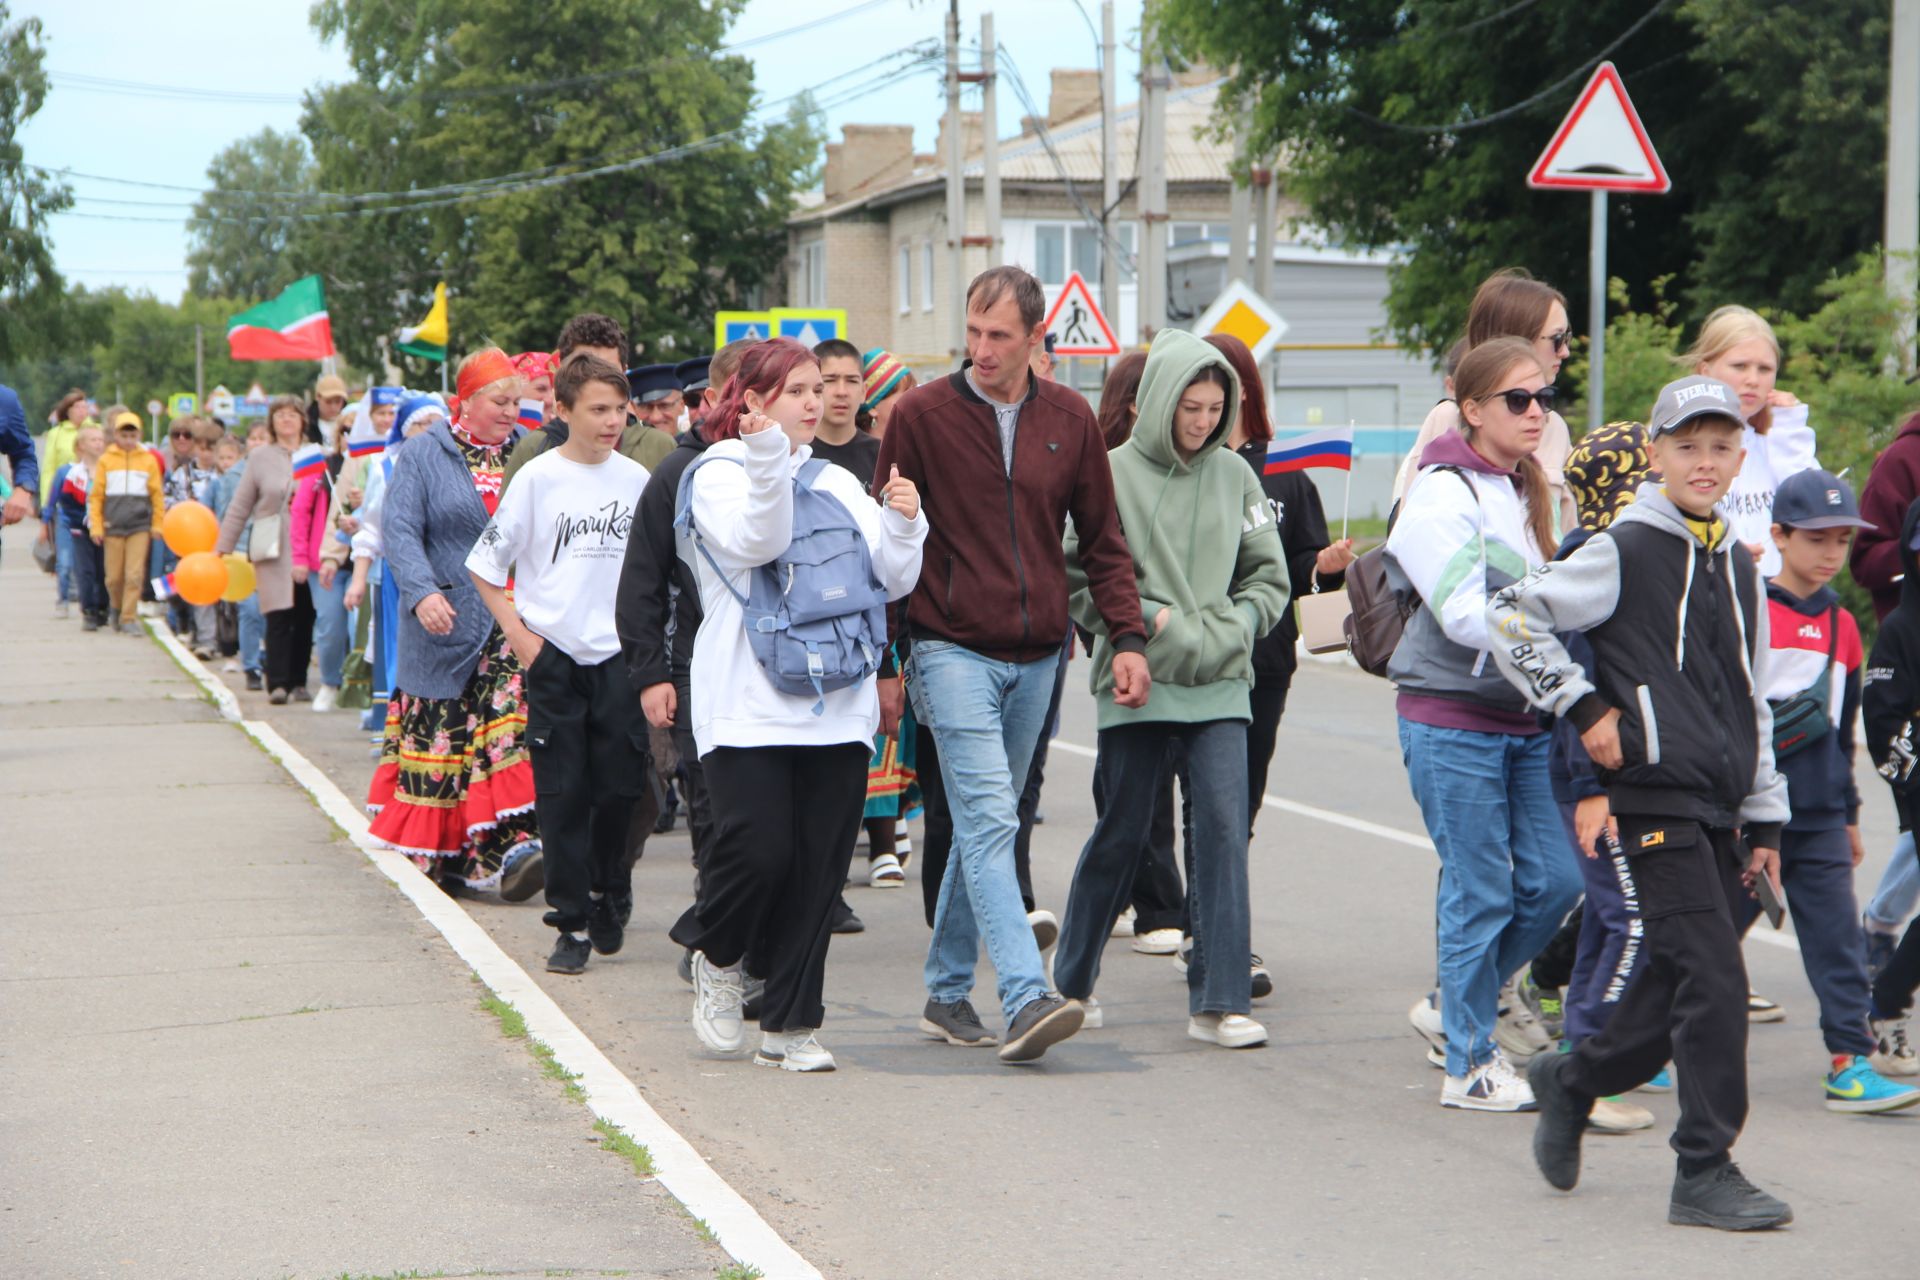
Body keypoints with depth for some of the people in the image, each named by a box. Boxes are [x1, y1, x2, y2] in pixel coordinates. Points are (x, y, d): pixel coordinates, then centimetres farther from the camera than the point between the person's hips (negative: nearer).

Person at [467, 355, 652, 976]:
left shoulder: (636, 478, 4)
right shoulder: (538, 477, -5)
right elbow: (486, 564, 0)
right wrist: (519, 635, -6)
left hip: (619, 656, 2)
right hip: (554, 656, -2)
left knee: (620, 785, 3)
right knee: (563, 793, -1)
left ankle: (607, 895, 25)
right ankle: (573, 923, 5)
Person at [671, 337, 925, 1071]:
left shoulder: (837, 484, 18)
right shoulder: (719, 476, 2)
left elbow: (892, 582, 15)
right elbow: (754, 542, -17)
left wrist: (903, 523, -3)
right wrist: (766, 459, -28)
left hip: (836, 706, 5)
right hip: (748, 705, -5)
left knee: (817, 871, 2)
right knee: (759, 851, -14)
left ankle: (790, 1026, 10)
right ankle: (715, 956, 17)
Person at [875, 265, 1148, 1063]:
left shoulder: (1070, 421, 6)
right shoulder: (921, 415, -3)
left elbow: (1103, 541, 12)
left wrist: (1128, 639, 0)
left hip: (1036, 659, 4)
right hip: (953, 651, -4)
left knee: (986, 826, 12)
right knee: (988, 821, -16)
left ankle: (948, 991, 22)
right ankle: (1026, 998, -25)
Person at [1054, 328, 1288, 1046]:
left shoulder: (1234, 475, 7)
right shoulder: (1115, 473, -4)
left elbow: (1269, 577, 12)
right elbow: (1077, 581, -4)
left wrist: (1223, 631, -4)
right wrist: (1152, 622, -11)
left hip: (1220, 686, 3)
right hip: (1136, 683, -2)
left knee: (1224, 829, -8)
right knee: (1122, 835, 7)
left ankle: (1220, 1002, -5)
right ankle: (1072, 981, 26)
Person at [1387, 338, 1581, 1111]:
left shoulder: (1527, 493, 15)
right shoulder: (1443, 494, -11)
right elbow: (1467, 615, -20)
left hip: (1523, 719, 8)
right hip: (1452, 721, -8)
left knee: (1553, 879, 5)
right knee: (1480, 892, -3)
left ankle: (1457, 1009, 24)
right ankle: (1470, 1064, 9)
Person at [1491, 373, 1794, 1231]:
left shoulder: (1739, 567, 16)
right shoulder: (1624, 552, -6)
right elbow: (1511, 617, -7)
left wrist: (1764, 820, 18)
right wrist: (1583, 708, -10)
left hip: (1719, 808, 7)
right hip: (1655, 798, -7)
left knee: (1678, 984, 9)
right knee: (1713, 980, -12)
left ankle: (1572, 1079, 33)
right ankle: (1704, 1172, -5)